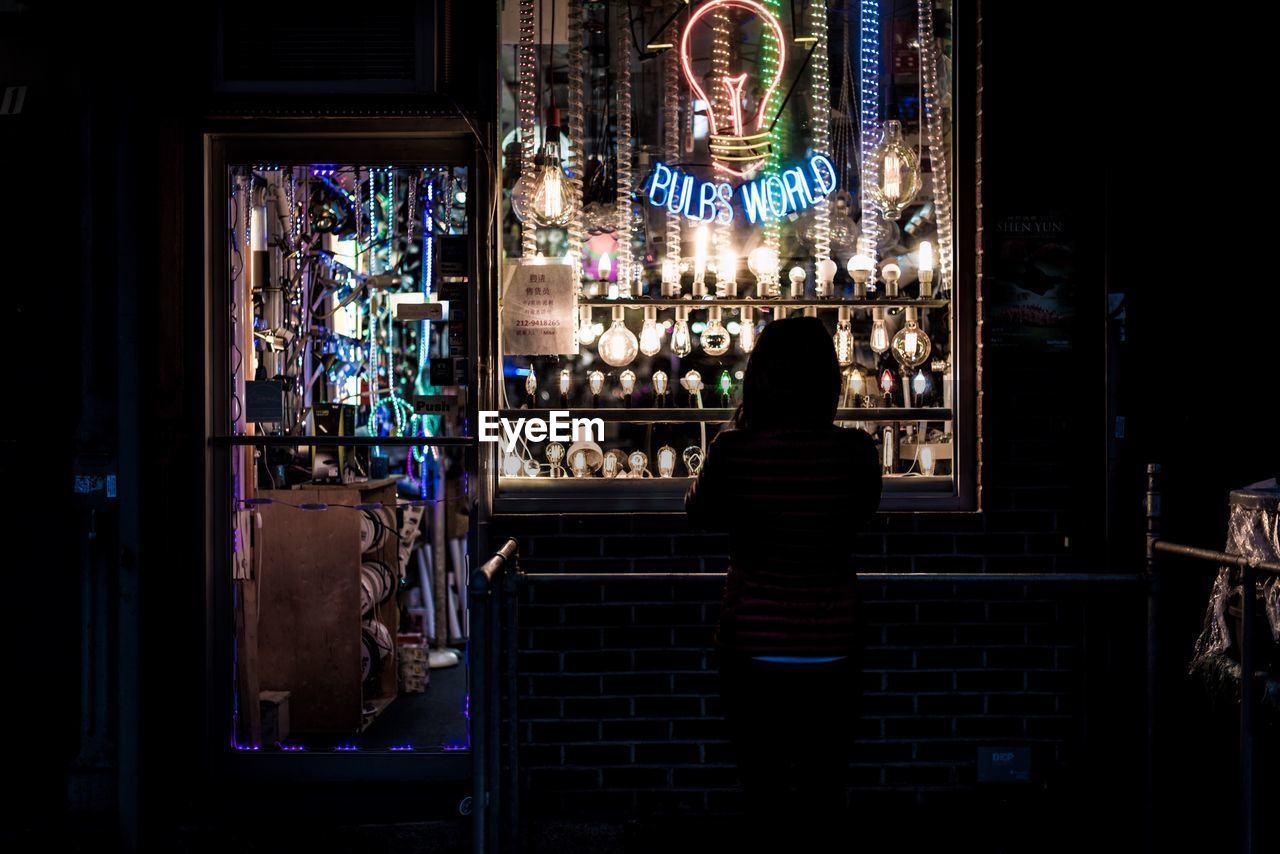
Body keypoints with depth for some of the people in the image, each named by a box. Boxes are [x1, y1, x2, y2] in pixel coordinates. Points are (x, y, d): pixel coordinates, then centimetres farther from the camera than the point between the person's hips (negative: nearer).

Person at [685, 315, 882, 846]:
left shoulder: (735, 450, -14)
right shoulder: (857, 453, -10)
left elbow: (701, 514, 5)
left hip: (753, 651, -1)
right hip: (831, 653, 1)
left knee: (762, 799, 12)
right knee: (823, 800, 14)